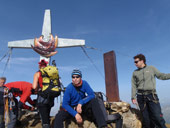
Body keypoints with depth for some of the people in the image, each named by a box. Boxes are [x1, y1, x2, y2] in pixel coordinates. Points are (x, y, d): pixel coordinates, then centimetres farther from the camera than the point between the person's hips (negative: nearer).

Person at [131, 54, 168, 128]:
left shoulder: (151, 68, 8)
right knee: (146, 117, 5)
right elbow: (134, 86, 7)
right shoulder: (135, 72, 10)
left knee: (157, 116, -7)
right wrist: (133, 97, 2)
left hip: (151, 95, -1)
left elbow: (161, 76, 11)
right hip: (141, 96, 1)